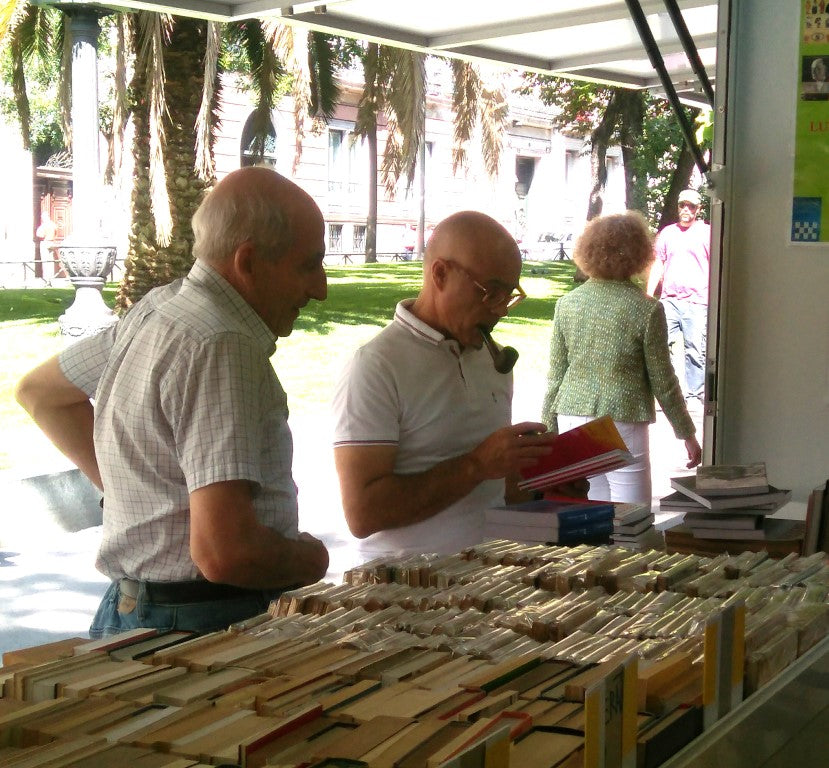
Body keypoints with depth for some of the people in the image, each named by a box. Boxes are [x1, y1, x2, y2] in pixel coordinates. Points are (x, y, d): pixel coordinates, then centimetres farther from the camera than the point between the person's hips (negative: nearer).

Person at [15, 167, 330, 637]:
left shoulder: (158, 311, 9)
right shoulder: (223, 349, -20)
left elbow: (39, 392, 26)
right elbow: (224, 553, -28)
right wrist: (312, 559, -8)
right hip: (197, 629, -10)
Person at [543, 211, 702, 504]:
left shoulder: (567, 303, 3)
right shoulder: (646, 309, -8)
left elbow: (555, 375, 6)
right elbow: (663, 381, -3)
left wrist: (548, 428, 16)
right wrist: (687, 434, 8)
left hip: (572, 419, 4)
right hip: (623, 422, -4)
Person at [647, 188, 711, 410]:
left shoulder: (707, 233, 5)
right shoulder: (667, 233, 14)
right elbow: (657, 266, 17)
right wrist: (648, 295, 10)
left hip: (696, 302, -3)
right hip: (669, 300, 3)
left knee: (695, 350, -1)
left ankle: (694, 395, 8)